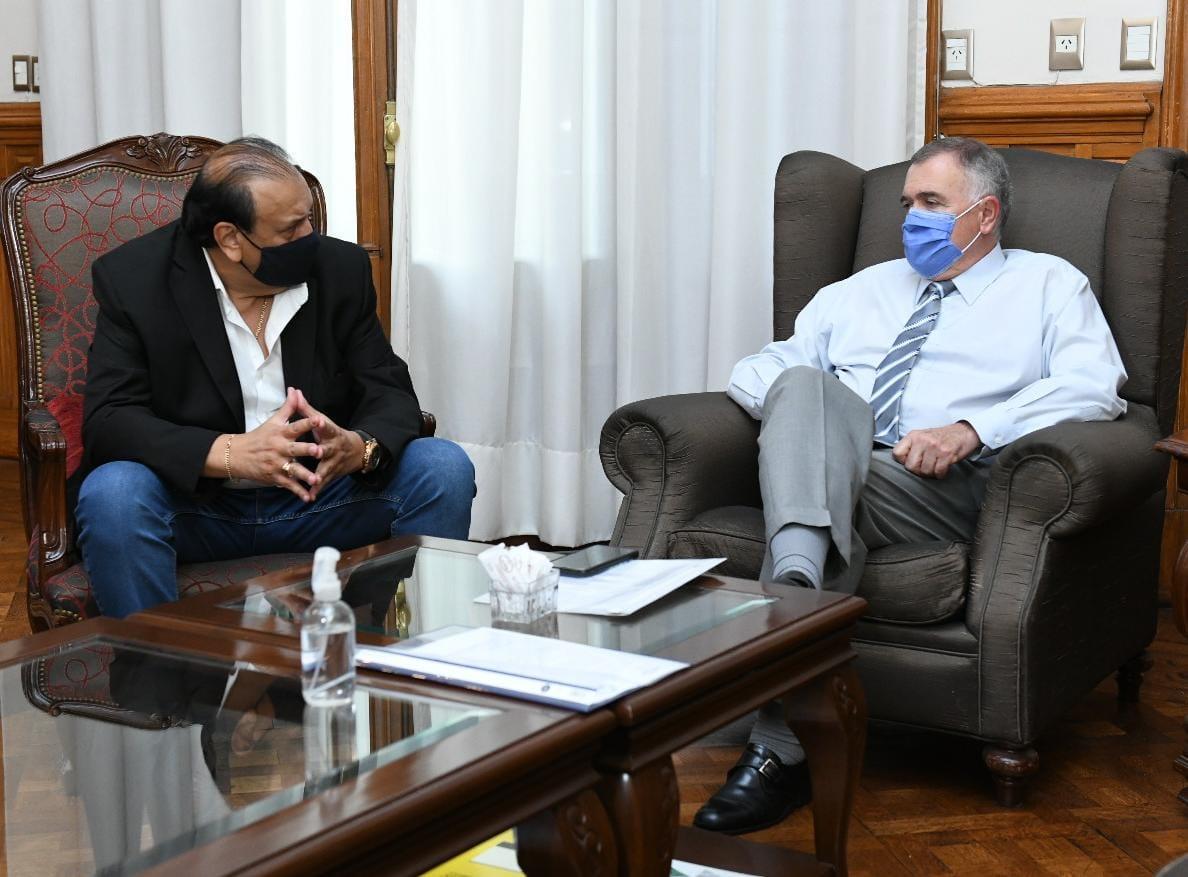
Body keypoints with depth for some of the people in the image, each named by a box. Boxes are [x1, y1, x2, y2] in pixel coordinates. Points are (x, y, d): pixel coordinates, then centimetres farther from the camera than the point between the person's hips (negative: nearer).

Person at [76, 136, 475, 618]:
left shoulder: (341, 268, -1)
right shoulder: (133, 279, -9)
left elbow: (391, 395, -2)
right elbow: (107, 420, -16)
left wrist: (358, 447, -28)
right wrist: (232, 453, -33)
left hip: (315, 499, 3)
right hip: (196, 503, -2)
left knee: (443, 468, -18)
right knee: (112, 494, -33)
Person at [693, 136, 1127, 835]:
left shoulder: (1049, 286, 18)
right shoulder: (858, 293, 33)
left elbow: (1094, 385, -2)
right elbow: (760, 370, 25)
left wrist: (970, 430, -17)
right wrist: (796, 411, -2)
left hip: (949, 486, -3)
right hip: (829, 471, 3)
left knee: (845, 491, -35)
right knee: (804, 383, -29)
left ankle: (782, 752, -39)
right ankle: (799, 578, -54)